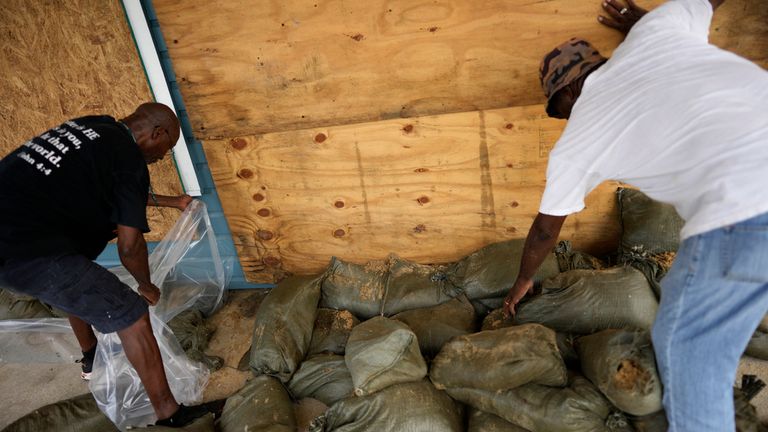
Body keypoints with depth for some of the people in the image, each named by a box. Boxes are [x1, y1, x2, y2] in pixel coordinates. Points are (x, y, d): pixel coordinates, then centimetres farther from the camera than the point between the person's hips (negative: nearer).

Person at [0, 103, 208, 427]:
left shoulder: (93, 128, 14)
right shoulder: (129, 159, -11)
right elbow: (129, 247, -10)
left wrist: (170, 201, 42)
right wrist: (147, 286, 9)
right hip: (28, 253, -10)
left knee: (77, 286, 34)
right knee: (131, 315, -4)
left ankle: (91, 358, 56)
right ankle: (169, 415, 5)